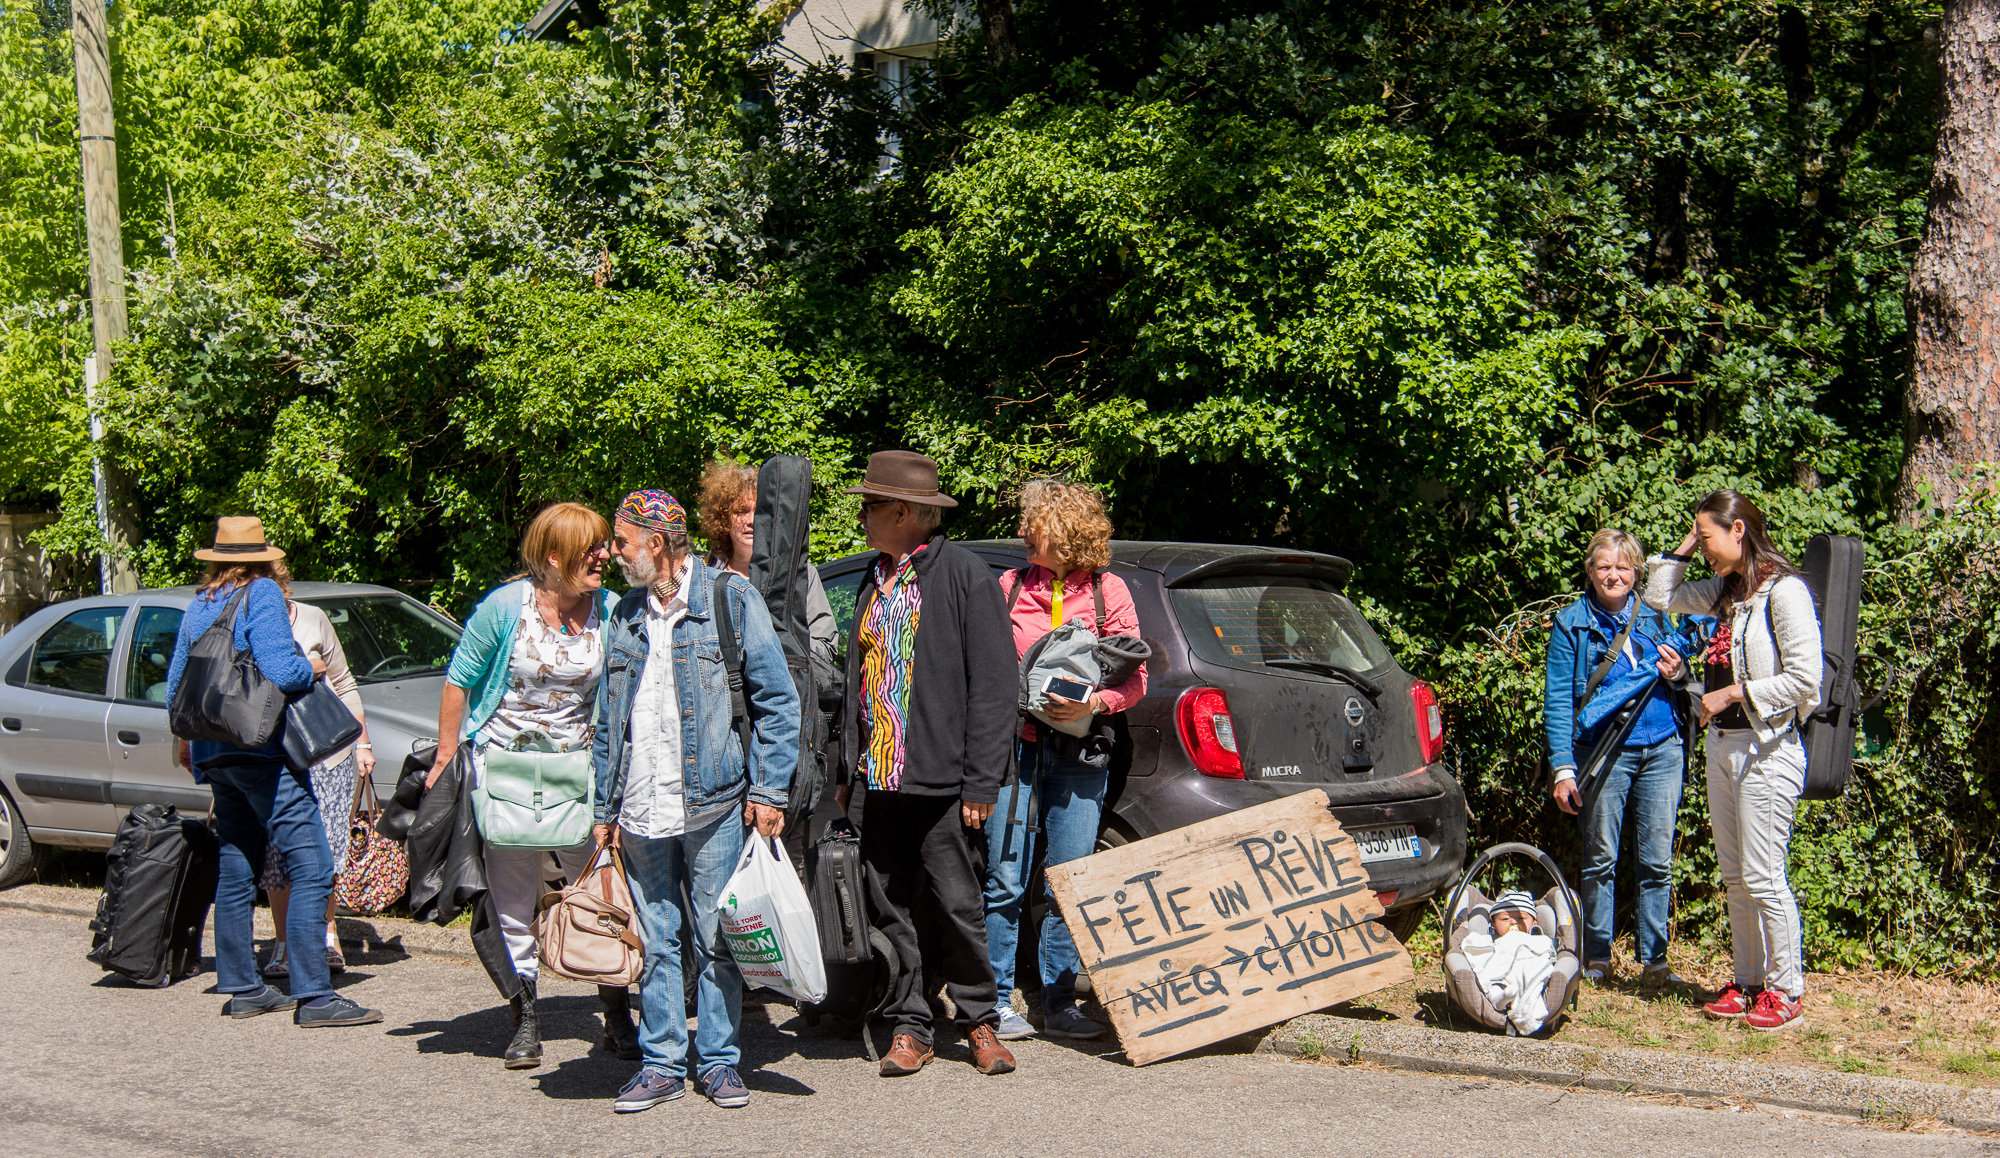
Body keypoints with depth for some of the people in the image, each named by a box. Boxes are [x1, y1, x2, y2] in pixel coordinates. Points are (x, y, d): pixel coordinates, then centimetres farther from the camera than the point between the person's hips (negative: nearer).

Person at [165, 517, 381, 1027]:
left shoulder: (199, 606, 16)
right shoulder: (262, 594, -6)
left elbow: (175, 686, 22)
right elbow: (281, 673, -18)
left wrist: (184, 740, 38)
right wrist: (311, 667, 2)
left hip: (214, 753, 9)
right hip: (263, 750, -8)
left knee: (235, 872, 13)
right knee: (310, 868, -10)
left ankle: (241, 988, 17)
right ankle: (313, 996, -15)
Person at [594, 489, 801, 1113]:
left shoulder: (730, 598, 0)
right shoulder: (626, 615, 15)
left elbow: (776, 699, -2)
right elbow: (607, 722, 18)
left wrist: (767, 790, -7)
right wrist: (606, 808, 13)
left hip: (711, 805, -4)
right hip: (641, 815, 4)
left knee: (715, 939, 1)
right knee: (656, 943, 8)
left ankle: (719, 1060, 11)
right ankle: (662, 1063, 16)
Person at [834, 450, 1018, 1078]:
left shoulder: (964, 574, -6)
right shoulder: (876, 581, 16)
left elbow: (992, 684, -10)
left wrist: (981, 782, -14)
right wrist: (847, 770, 15)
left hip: (937, 779, -6)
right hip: (875, 778, 6)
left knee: (956, 904, 0)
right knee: (889, 908, 7)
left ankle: (980, 1021, 15)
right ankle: (909, 1027, 15)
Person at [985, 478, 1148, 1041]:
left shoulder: (1108, 591, 5)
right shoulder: (1010, 586, 9)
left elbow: (1135, 680, 2)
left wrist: (1093, 703, -16)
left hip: (1079, 754, 0)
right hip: (1013, 745, 0)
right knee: (1005, 882, -3)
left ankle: (1058, 1003, 12)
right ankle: (997, 1004, 5)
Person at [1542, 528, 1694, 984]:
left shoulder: (1655, 614, 11)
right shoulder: (1572, 623, 2)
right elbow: (1557, 701, -1)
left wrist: (1676, 672, -3)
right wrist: (1563, 767, -9)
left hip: (1662, 749, 3)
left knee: (1657, 861, 4)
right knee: (1600, 860, 3)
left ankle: (1654, 959, 11)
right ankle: (1597, 958, 13)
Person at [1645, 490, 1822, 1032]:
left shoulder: (1784, 591, -13)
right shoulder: (1727, 591, 12)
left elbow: (1804, 678, -18)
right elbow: (1660, 597, 24)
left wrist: (1733, 693, -13)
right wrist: (1684, 547, 12)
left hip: (1767, 748, -9)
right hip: (1722, 743, 9)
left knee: (1762, 877, -5)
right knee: (1734, 876, 13)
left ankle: (1786, 991, 5)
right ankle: (1749, 982, 22)